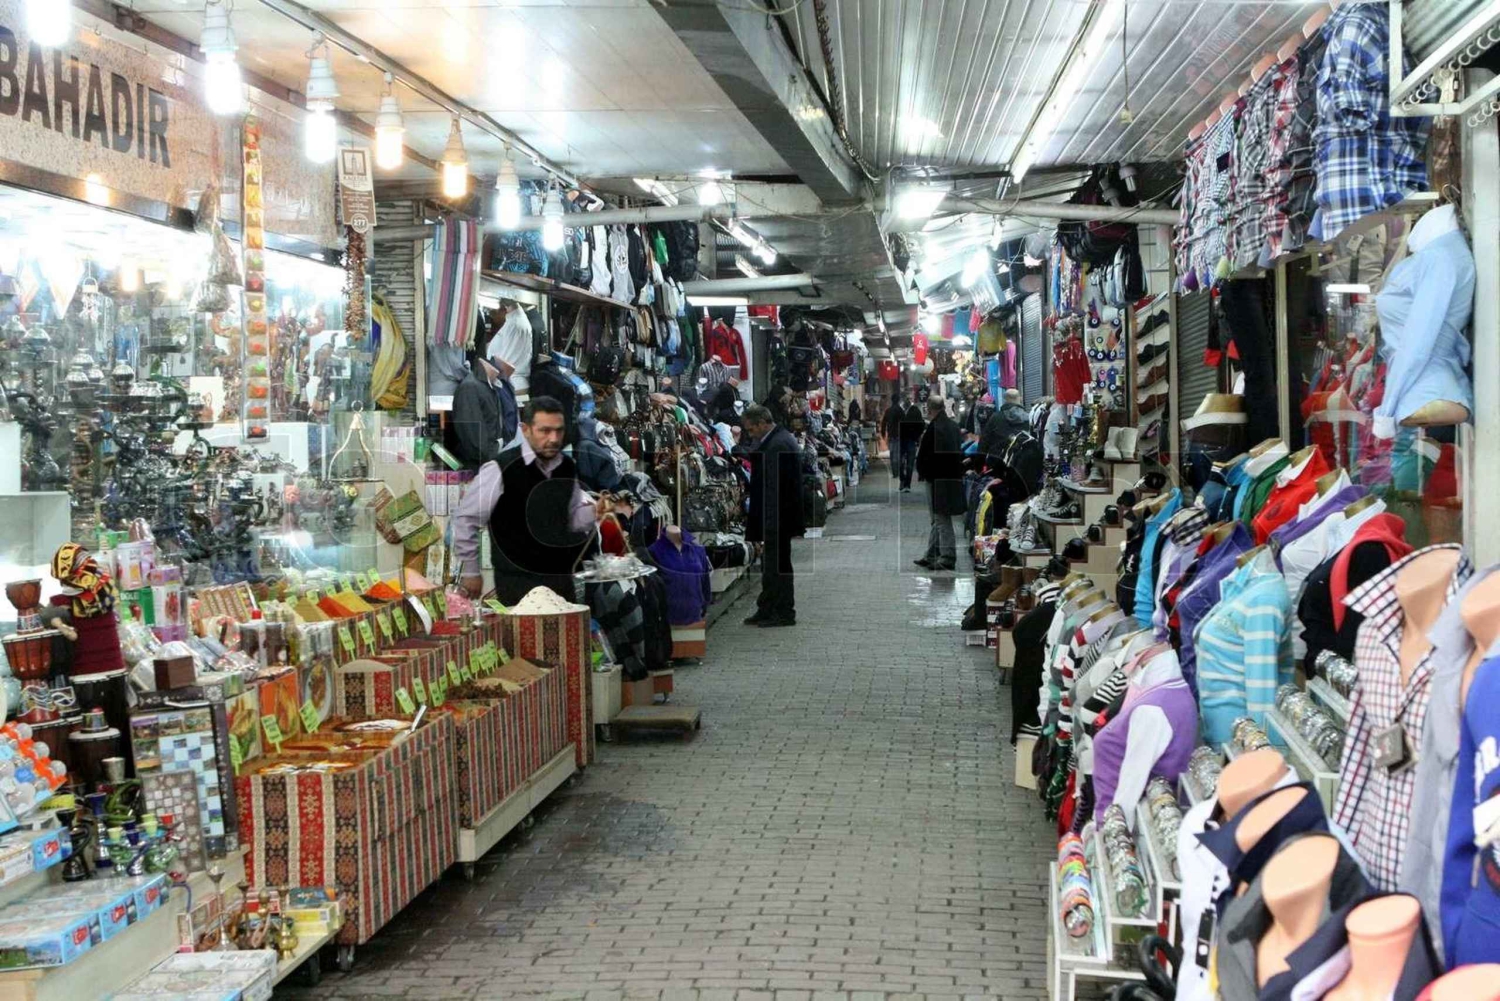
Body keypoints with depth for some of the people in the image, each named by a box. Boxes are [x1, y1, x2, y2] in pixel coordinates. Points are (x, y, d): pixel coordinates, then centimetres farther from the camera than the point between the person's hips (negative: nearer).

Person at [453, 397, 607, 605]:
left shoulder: (567, 469, 5)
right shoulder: (501, 469, -14)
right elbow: (465, 519, -7)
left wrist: (594, 512, -4)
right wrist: (470, 572, -1)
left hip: (560, 578, 6)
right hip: (515, 582, -6)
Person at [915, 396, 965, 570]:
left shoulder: (933, 428, -16)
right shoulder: (955, 426, 8)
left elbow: (923, 454, -14)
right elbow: (961, 452, 14)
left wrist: (922, 472, 2)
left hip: (937, 479, -8)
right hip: (954, 478, 8)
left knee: (941, 519, -4)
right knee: (939, 519, 16)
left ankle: (947, 557, -5)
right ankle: (931, 556, 24)